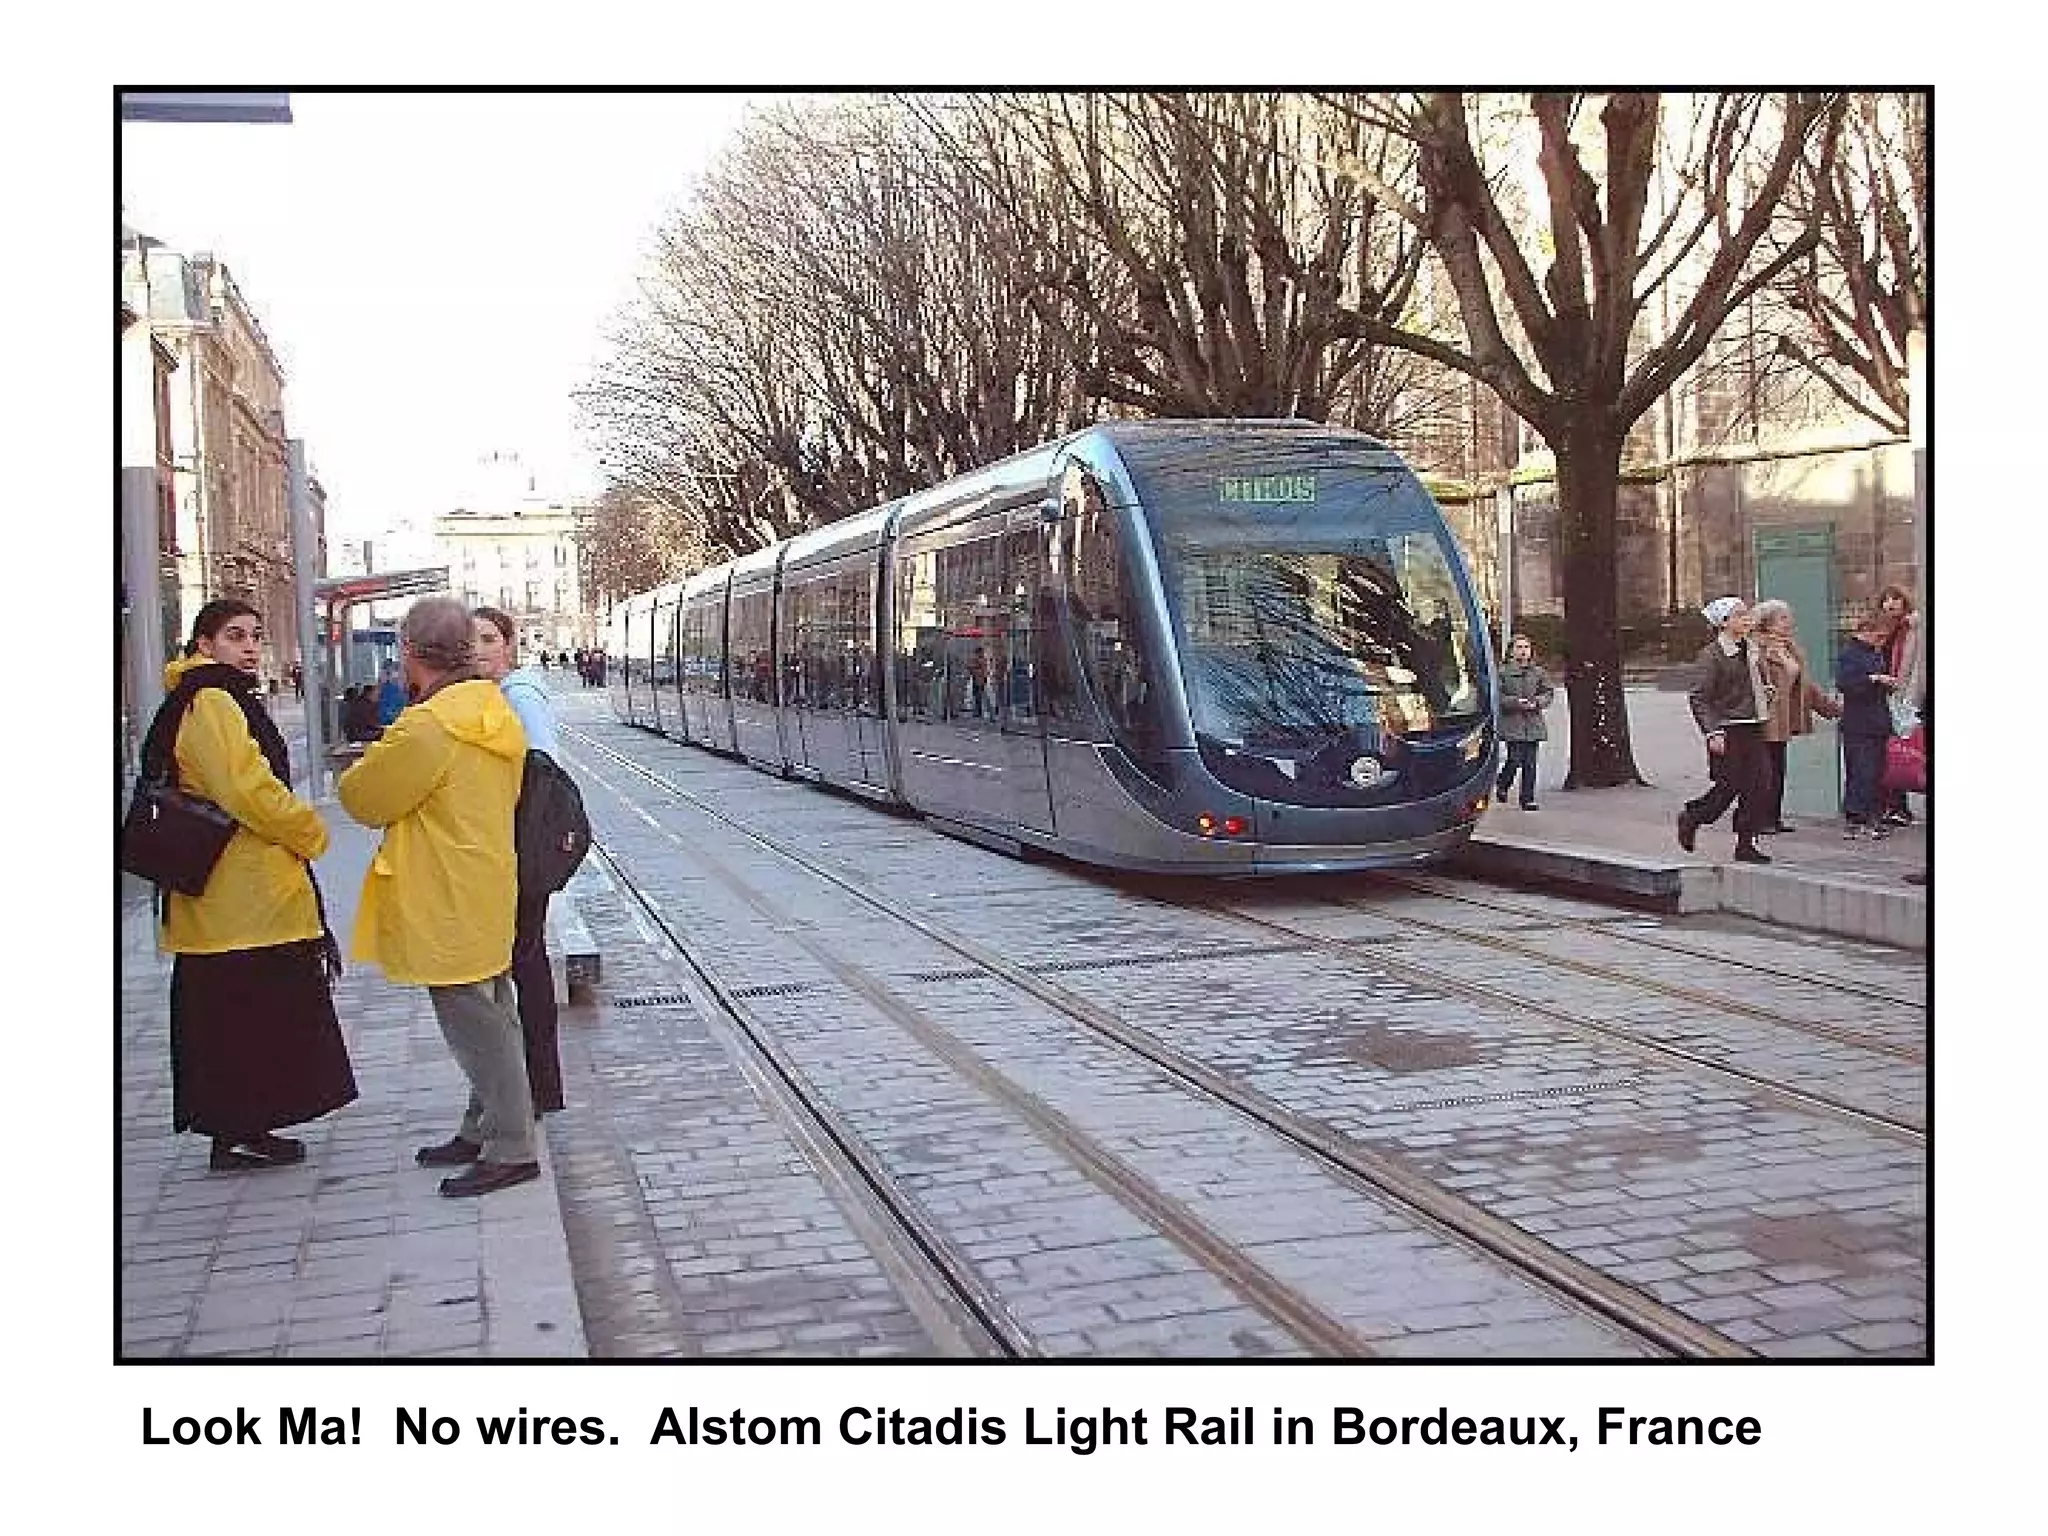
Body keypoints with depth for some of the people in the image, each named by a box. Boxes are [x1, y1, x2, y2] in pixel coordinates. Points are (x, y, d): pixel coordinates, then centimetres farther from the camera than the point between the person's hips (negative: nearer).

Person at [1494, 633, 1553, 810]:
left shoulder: (1538, 672, 10)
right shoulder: (1503, 672, 0)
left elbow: (1549, 693, 14)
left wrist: (1537, 702, -5)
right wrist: (1515, 702, -16)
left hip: (1533, 723, 3)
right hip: (1512, 723, -3)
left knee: (1530, 762, 1)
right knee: (1515, 760, -9)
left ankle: (1528, 798, 7)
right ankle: (1502, 785, 21)